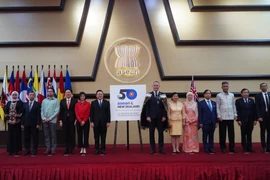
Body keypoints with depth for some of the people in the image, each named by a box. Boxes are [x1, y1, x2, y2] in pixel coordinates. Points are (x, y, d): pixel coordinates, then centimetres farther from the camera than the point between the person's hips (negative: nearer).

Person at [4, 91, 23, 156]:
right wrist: (8, 120, -5)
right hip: (10, 122, 4)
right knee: (10, 136, 6)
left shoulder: (20, 103, -1)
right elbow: (6, 112, 8)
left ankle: (16, 150, 3)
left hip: (17, 122, -4)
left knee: (17, 136, -2)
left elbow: (21, 112, -9)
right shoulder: (8, 103, 13)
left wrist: (16, 120, -16)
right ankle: (10, 150, 13)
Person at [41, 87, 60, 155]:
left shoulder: (56, 100, 1)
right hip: (45, 121, 3)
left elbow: (57, 111, -7)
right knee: (46, 135, 6)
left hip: (52, 120, -3)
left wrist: (50, 118, -12)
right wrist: (43, 118, -5)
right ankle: (48, 149, 12)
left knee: (53, 135, 1)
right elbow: (42, 110, 10)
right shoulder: (44, 101, 12)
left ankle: (53, 149, 7)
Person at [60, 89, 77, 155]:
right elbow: (61, 111, 7)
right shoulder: (62, 101, 9)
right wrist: (60, 120, 0)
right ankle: (67, 149, 11)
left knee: (72, 135, 1)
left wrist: (76, 120, -7)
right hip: (65, 120, 2)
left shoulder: (75, 100, 1)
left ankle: (72, 149, 9)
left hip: (72, 120, -2)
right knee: (66, 135, 5)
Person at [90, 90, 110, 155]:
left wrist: (108, 122, -4)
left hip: (104, 122, 0)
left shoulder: (107, 102, 6)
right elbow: (91, 113, 3)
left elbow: (108, 113, 2)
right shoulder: (93, 103, 6)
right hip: (96, 122, 0)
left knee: (103, 137, 4)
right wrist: (92, 122, -5)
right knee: (96, 137, 5)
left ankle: (103, 149, 11)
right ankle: (97, 149, 12)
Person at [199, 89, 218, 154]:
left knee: (211, 136, 8)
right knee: (205, 136, 2)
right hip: (205, 122, -4)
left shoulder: (214, 103, 13)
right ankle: (206, 149, 9)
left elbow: (215, 113, 11)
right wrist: (200, 122, -10)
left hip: (212, 122, 4)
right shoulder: (201, 103, 0)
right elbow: (200, 114, -4)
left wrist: (216, 121, 6)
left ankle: (211, 148, 14)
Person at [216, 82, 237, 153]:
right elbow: (217, 107, -3)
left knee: (231, 133, 5)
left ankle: (232, 147, 14)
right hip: (222, 117, -3)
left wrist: (235, 114, 6)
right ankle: (223, 148, 13)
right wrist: (219, 116, -9)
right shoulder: (219, 95, -1)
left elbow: (233, 105, 12)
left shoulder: (232, 95, 10)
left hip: (231, 117, 3)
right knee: (222, 133, 4)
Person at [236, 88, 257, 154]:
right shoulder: (238, 101, 1)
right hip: (243, 120, -3)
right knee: (243, 134, 2)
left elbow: (254, 110, 8)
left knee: (249, 134, 7)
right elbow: (237, 111, -4)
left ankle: (249, 147, 14)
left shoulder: (252, 100, 11)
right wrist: (238, 120, -11)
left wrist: (255, 119, 1)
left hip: (250, 120, 3)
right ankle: (244, 148, 8)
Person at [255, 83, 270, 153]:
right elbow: (257, 107, -4)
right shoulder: (258, 96, 1)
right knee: (263, 132, 3)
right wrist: (259, 117, -12)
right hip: (262, 116, -2)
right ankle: (264, 147, 9)